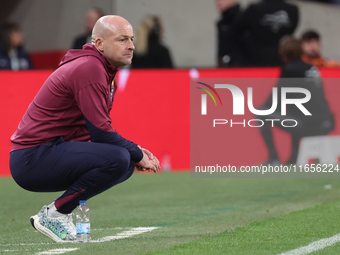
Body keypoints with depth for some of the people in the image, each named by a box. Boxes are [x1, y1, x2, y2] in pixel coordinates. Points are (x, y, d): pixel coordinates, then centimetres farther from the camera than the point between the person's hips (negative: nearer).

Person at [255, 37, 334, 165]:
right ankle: (294, 160, 32)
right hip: (327, 124, 8)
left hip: (309, 125, -8)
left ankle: (274, 159, -2)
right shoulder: (312, 68, 17)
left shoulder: (289, 70, -4)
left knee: (261, 114, 0)